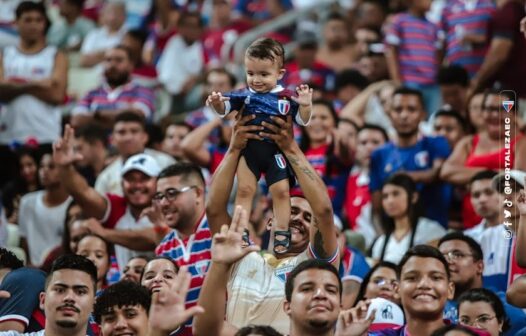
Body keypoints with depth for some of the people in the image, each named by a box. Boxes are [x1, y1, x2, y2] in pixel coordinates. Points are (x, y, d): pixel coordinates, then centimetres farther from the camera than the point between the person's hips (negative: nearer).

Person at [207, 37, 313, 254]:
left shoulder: (286, 99, -6)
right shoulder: (244, 95, -3)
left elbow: (302, 121, -4)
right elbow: (224, 109, -2)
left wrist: (305, 105, -24)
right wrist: (216, 103, -24)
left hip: (277, 152, -1)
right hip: (249, 149, 1)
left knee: (281, 191, 1)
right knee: (245, 189, 1)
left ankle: (281, 234, 12)